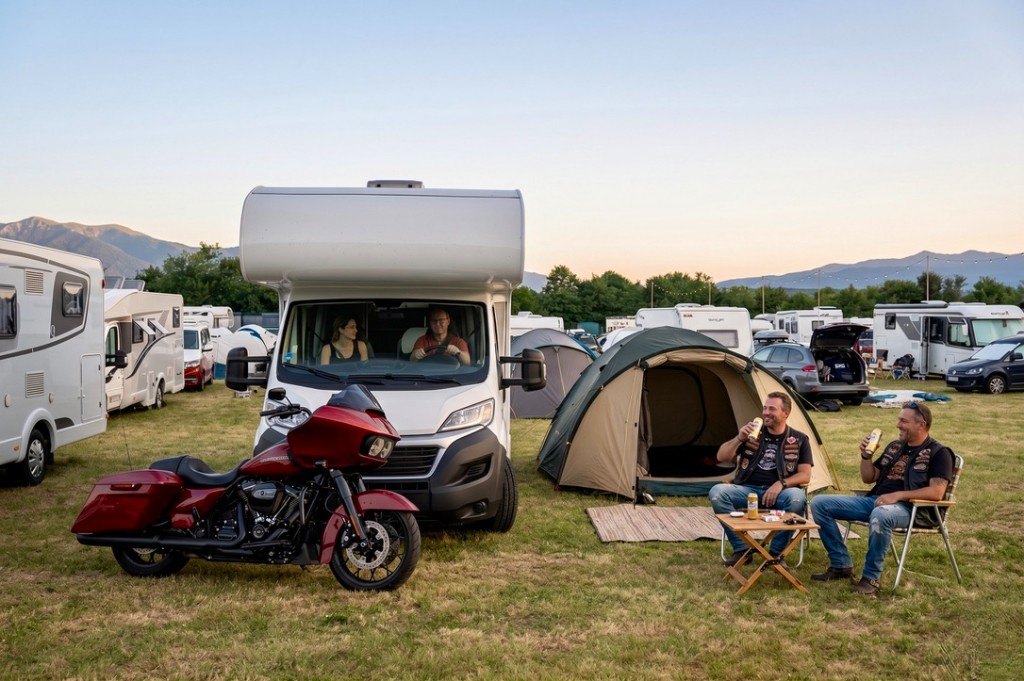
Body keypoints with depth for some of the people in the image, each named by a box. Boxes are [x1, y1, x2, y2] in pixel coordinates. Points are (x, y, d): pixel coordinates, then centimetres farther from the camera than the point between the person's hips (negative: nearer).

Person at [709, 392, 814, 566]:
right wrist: (739, 438, -12)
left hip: (778, 493, -1)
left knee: (796, 497, -35)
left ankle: (775, 552, -15)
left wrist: (781, 484, -18)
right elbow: (721, 458, 5)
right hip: (747, 489, 2)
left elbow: (804, 475, 0)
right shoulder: (753, 433, 9)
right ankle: (741, 548, -14)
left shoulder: (799, 440, 6)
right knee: (717, 492, -26)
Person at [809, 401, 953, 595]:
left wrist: (898, 495, -22)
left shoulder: (938, 453, -1)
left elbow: (936, 492, -14)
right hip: (874, 500, 8)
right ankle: (841, 565, 0)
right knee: (820, 504, -6)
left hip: (907, 508, -8)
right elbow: (869, 478, 25)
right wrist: (866, 456, 6)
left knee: (880, 516, -44)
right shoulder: (895, 446, 20)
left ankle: (871, 577, -23)